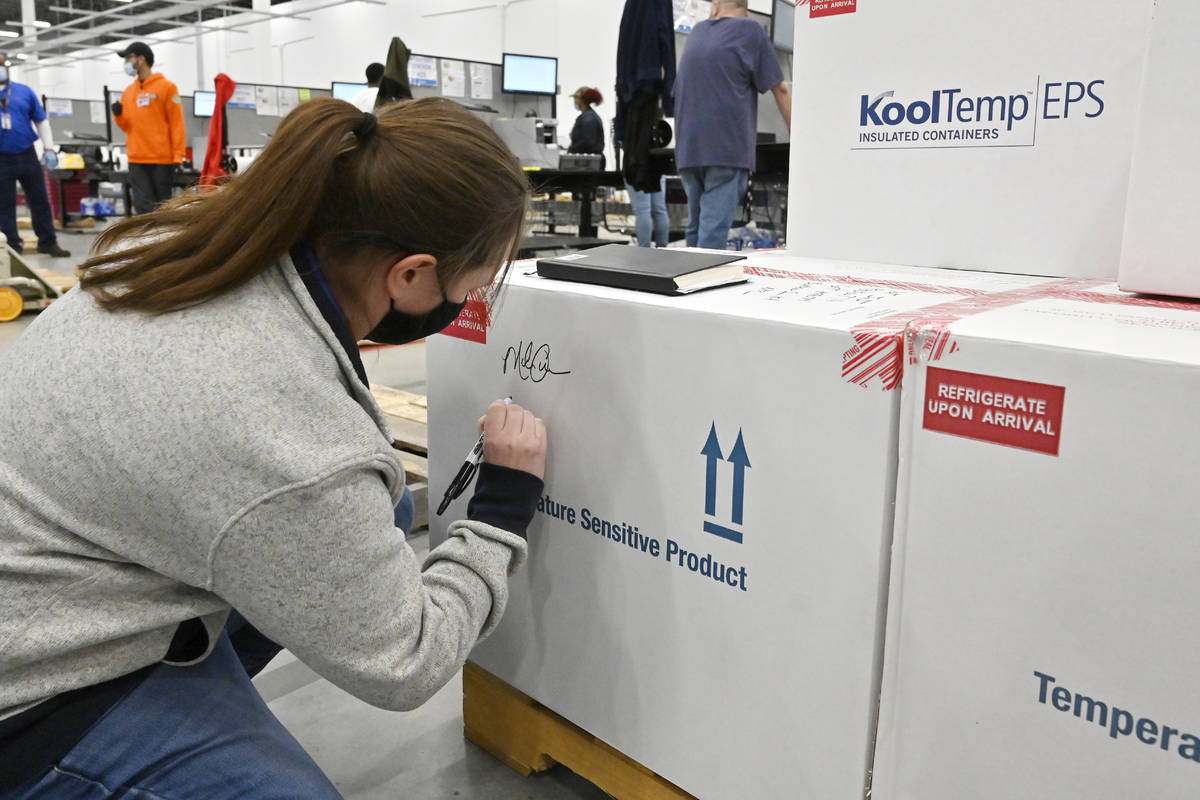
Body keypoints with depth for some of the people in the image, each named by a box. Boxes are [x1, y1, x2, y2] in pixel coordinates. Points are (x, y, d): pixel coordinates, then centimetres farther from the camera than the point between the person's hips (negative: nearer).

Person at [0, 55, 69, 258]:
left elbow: (41, 120, 9)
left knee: (40, 201, 8)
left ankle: (47, 242, 19)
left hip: (27, 156, 1)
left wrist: (49, 148, 2)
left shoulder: (24, 91, 6)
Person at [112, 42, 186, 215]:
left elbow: (177, 123, -5)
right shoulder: (129, 91, 16)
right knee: (143, 206, -2)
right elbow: (127, 126, 21)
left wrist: (178, 156, -12)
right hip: (137, 159, 5)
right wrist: (118, 115, -2)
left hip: (162, 158, -5)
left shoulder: (166, 87, -1)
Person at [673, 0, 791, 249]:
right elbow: (780, 90, 4)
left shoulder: (698, 31, 18)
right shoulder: (749, 30, 3)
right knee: (714, 230, -12)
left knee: (696, 226, 12)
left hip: (688, 149, 6)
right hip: (726, 148, -6)